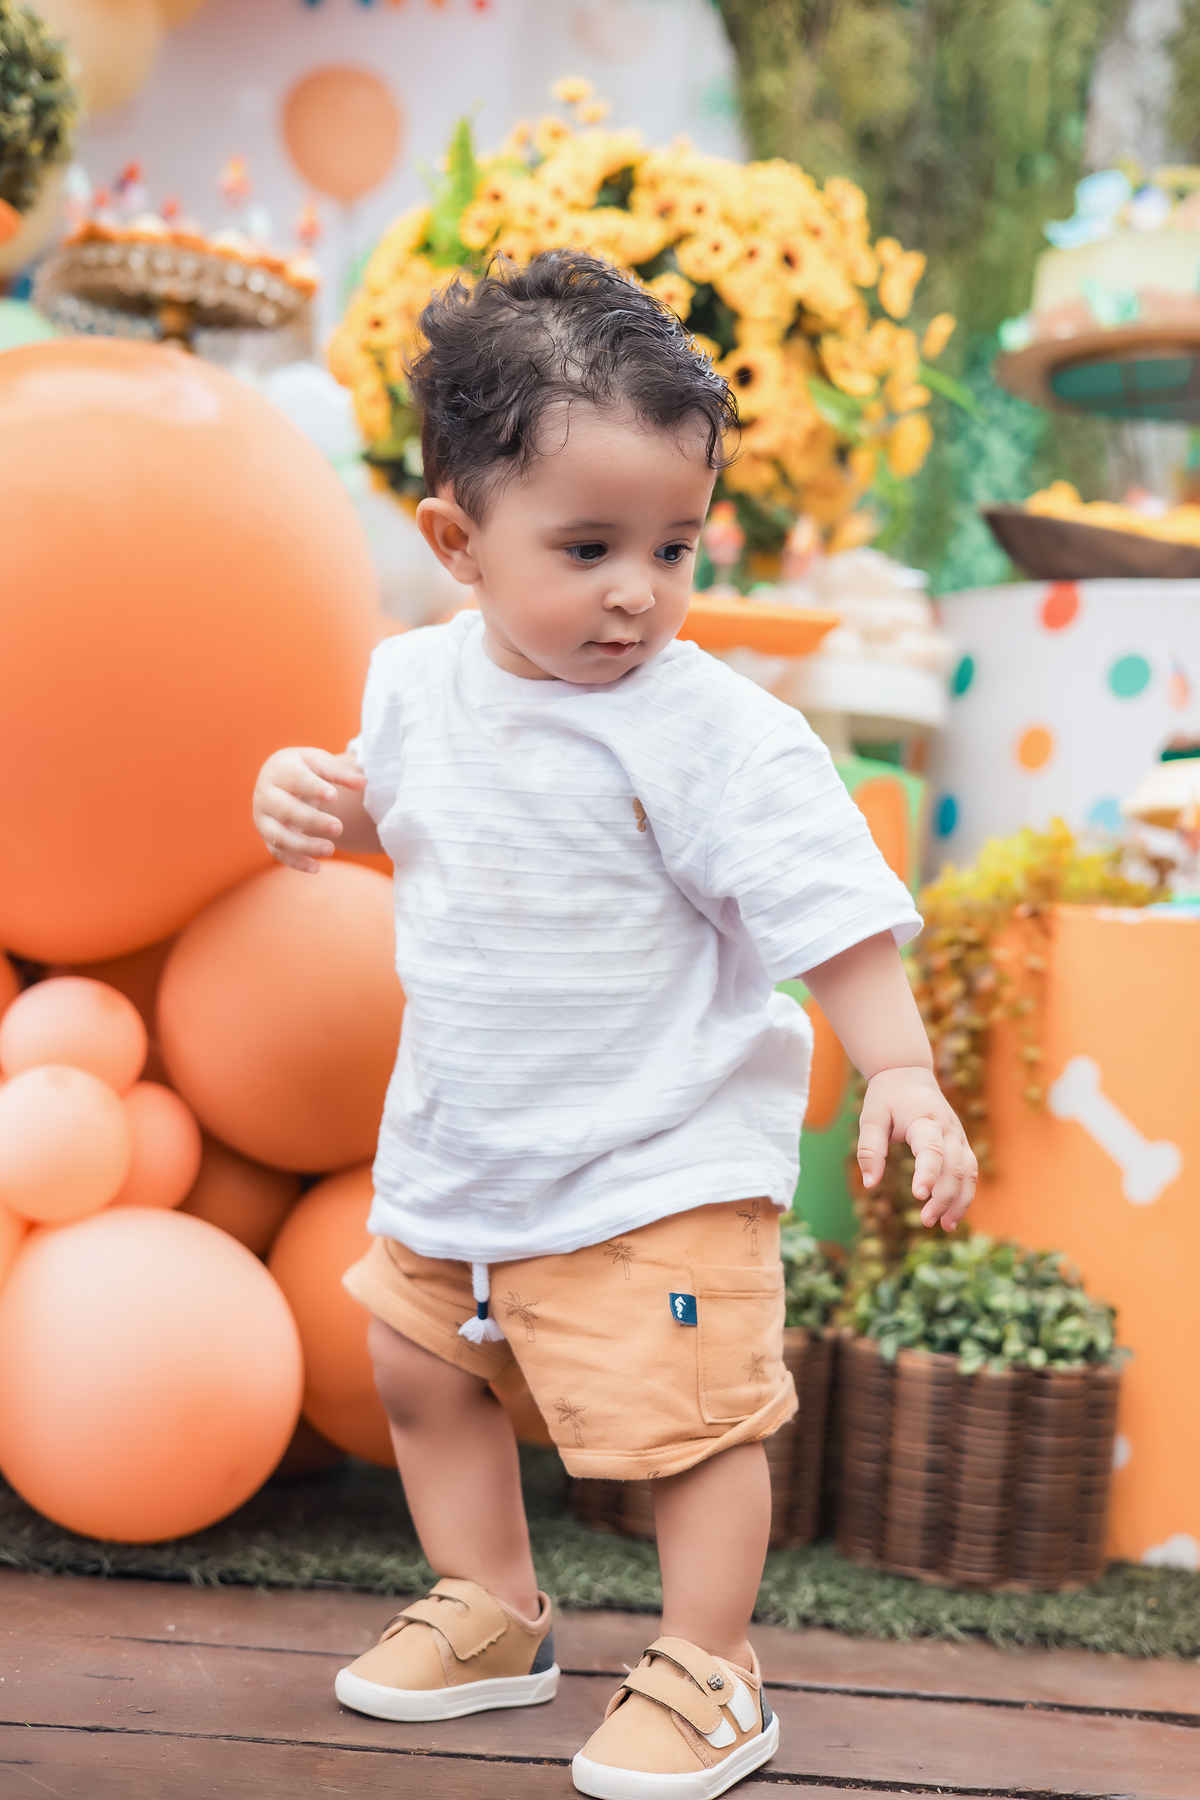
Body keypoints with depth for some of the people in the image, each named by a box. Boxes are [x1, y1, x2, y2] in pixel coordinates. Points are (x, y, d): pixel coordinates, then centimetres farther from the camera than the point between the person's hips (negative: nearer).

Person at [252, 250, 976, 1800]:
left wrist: (901, 1073, -28)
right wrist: (317, 798, -3)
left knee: (689, 1412, -3)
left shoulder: (711, 732, -22)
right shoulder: (417, 681, -3)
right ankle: (490, 1615, 40)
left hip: (659, 1161, -6)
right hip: (458, 1146, 7)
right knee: (417, 1368, 20)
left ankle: (705, 1675, 20)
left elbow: (827, 909, -20)